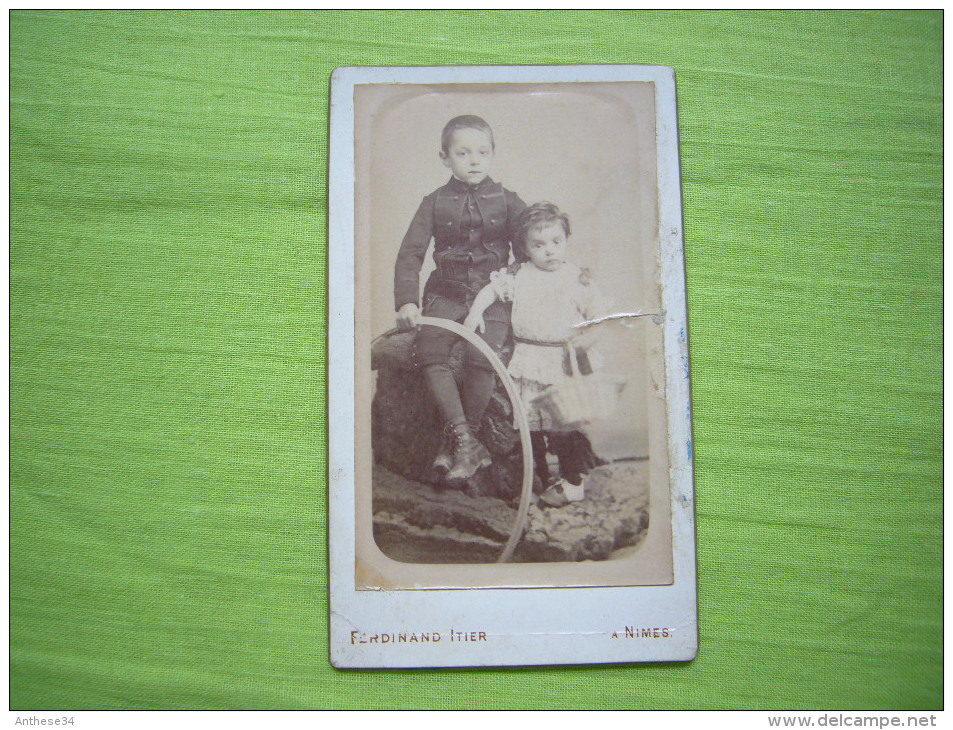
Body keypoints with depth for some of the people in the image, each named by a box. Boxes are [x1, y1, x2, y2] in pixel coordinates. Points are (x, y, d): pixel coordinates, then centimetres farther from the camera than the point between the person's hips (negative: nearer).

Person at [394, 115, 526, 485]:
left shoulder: (506, 201, 8)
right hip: (446, 294, 1)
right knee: (428, 352, -26)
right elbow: (410, 253, 3)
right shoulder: (435, 203, 8)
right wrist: (406, 301, -11)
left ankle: (459, 437, -11)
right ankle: (465, 440, -21)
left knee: (481, 356, -28)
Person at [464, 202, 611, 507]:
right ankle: (542, 479, 24)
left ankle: (572, 482, 10)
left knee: (563, 421, -4)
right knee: (530, 424, 9)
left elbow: (599, 313, -2)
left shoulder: (577, 279, -1)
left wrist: (588, 338, -18)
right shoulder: (519, 276, 6)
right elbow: (492, 288, 15)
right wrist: (476, 311, 0)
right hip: (527, 364, 4)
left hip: (565, 362, -3)